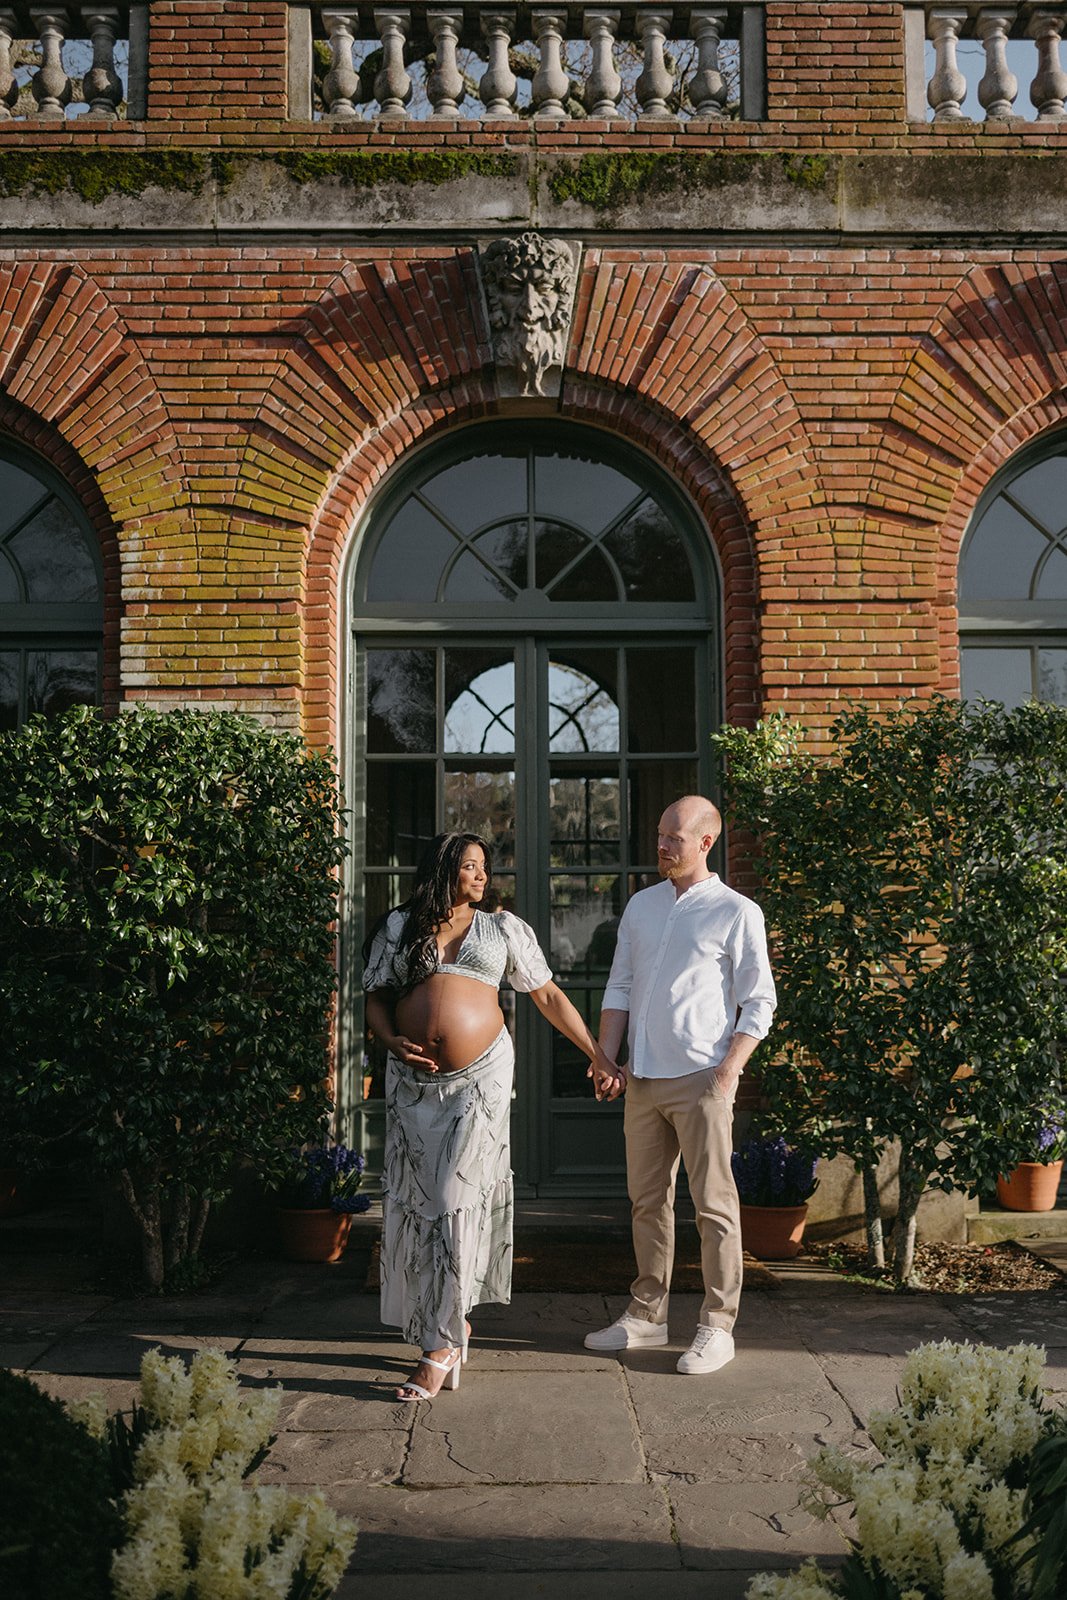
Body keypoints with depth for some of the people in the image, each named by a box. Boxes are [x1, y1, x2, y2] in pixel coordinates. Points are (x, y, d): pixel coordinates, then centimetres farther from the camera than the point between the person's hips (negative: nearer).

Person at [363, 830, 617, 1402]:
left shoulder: (503, 928, 10)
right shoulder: (400, 927, 9)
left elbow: (548, 995, 12)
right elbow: (375, 997, 11)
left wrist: (597, 1054, 10)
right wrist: (393, 1042, -8)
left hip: (482, 1076, -2)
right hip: (414, 1078, 2)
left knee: (458, 1201, -7)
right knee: (417, 1200, 5)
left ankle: (440, 1347, -3)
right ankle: (455, 1322, 23)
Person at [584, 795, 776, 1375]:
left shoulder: (737, 913, -3)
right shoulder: (641, 906, 13)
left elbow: (758, 1004, -3)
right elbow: (619, 988, 16)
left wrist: (727, 1072, -12)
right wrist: (605, 1058, 5)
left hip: (700, 1080, -5)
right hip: (643, 1080, 6)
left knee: (714, 1205, -1)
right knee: (648, 1200, 12)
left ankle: (718, 1326, 8)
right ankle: (647, 1314, 23)